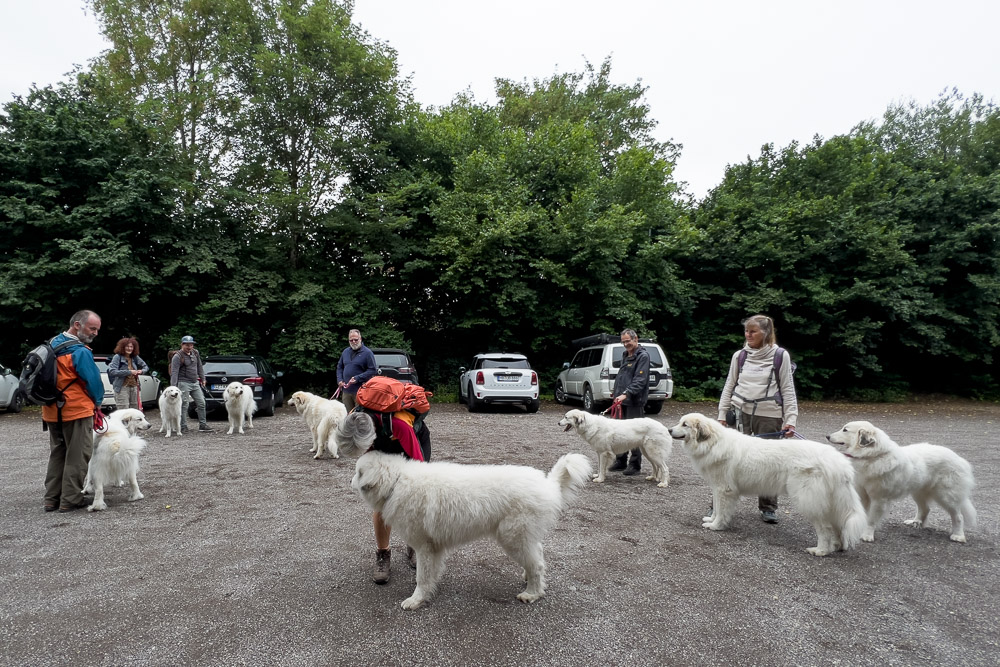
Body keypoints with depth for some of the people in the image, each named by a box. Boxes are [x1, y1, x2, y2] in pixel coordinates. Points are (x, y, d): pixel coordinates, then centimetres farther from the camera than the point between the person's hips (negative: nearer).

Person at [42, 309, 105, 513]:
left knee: (56, 454, 17)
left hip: (52, 411, 8)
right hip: (77, 411, -8)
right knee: (77, 456, 2)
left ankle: (51, 499, 22)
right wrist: (97, 401, 5)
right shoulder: (80, 352, -18)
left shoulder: (53, 344, 8)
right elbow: (94, 380, -15)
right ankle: (70, 500, 7)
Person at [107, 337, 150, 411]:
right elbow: (112, 371, -16)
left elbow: (146, 367, 22)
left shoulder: (135, 357, 10)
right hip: (122, 388, -5)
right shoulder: (117, 357, -5)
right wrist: (129, 372, -17)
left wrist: (141, 371, -1)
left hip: (134, 387, 6)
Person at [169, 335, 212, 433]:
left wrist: (202, 378, 20)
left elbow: (200, 367, 21)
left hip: (195, 383, 7)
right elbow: (174, 372, -16)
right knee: (184, 405, -6)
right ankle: (183, 427, 1)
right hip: (184, 383, -7)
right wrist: (173, 386, -24)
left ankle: (202, 425, 15)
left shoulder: (195, 353, 10)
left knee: (201, 403, 7)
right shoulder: (178, 357, -10)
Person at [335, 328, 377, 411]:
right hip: (346, 390, 6)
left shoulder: (367, 352, -5)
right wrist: (340, 380, 6)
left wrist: (357, 378, -16)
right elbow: (339, 367, 22)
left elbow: (372, 370, -9)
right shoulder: (345, 352, 14)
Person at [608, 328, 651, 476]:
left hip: (635, 401, -8)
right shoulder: (626, 355, 17)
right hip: (624, 400, 8)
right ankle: (620, 461, 23)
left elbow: (640, 380, -20)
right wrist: (616, 393, 18)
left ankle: (635, 465, 5)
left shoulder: (643, 356, -11)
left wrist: (626, 394, -28)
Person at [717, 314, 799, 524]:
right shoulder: (739, 355, 7)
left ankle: (768, 507, 21)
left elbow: (788, 389, 0)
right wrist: (722, 415, 5)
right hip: (740, 413, 2)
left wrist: (790, 419, -7)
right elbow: (729, 387, 10)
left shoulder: (780, 355, 0)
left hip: (769, 416, -2)